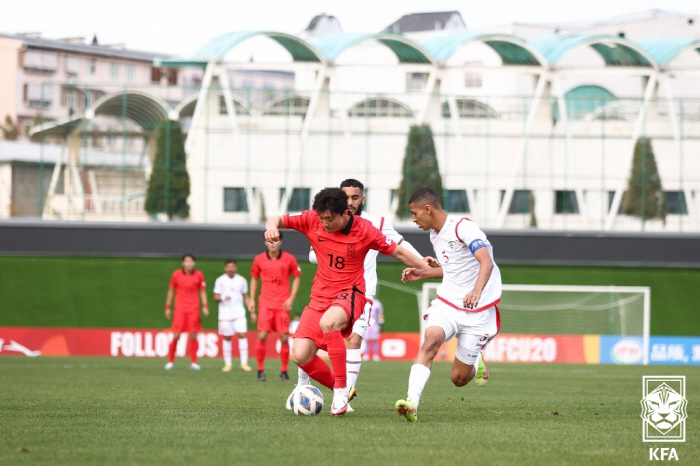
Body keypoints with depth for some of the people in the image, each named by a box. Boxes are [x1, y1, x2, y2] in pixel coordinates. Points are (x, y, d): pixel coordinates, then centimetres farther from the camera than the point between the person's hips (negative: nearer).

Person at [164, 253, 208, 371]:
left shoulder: (198, 275, 3)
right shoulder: (176, 274, 2)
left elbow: (202, 292, 11)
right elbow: (171, 291, 10)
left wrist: (205, 306, 0)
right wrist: (167, 307, 9)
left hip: (194, 309, 1)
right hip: (180, 309, -1)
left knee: (193, 335, -1)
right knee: (176, 336, -6)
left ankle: (194, 362, 7)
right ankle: (170, 361, 6)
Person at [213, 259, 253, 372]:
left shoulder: (241, 280, 8)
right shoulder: (220, 280, 3)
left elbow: (246, 298, 15)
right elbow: (216, 297, 1)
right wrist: (223, 298, -21)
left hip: (239, 312, 1)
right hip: (225, 314, -1)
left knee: (242, 335, -12)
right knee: (227, 337, 1)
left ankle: (244, 363, -11)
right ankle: (227, 364, 10)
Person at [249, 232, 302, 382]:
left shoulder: (289, 259, 1)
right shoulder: (259, 259, 4)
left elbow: (297, 278, 8)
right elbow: (254, 279, 16)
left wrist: (291, 298, -3)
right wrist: (252, 300, 9)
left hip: (283, 304, 0)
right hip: (265, 303, 0)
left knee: (284, 338, -3)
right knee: (262, 336, -11)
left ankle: (284, 371, 11)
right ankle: (260, 369, 0)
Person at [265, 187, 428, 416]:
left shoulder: (364, 230, -12)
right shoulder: (312, 220, -5)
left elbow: (397, 252, -2)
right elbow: (277, 220, 4)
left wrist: (428, 268, -4)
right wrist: (271, 227, -20)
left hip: (350, 293, -4)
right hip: (320, 296, 4)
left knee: (328, 322, -39)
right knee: (300, 356, -10)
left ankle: (342, 388, -26)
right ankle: (340, 392, 15)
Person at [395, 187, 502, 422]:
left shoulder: (463, 227, -16)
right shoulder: (435, 235, 11)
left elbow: (486, 262, -30)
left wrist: (477, 291, -47)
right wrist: (422, 273, 13)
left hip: (478, 310, -6)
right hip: (446, 303, 6)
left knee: (458, 378, 0)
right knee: (431, 340, -28)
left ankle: (476, 363, 36)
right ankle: (412, 403, -38)